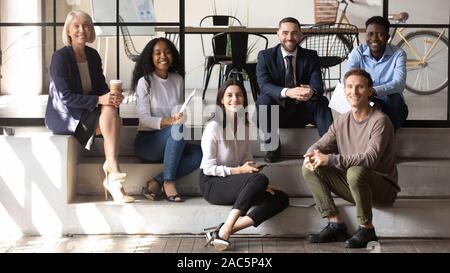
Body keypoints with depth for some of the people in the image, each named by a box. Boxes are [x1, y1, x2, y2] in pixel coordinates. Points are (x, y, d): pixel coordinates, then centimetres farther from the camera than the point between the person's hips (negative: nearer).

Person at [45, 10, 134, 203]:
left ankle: (111, 177, -28)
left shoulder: (93, 55, 7)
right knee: (108, 112, -28)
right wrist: (99, 100, -28)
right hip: (64, 116, -6)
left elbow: (101, 86, 10)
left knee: (112, 112, -26)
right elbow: (66, 97, -19)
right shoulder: (60, 57, -13)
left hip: (88, 112, 6)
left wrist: (111, 96, -14)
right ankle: (113, 170, -23)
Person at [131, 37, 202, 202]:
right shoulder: (144, 81, -6)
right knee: (177, 128, -34)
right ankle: (168, 182, -25)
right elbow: (144, 119, -14)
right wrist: (169, 121, -31)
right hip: (146, 142, -5)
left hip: (170, 143, 5)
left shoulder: (177, 79, 8)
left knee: (199, 153, -23)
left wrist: (182, 117, -11)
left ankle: (156, 182, -20)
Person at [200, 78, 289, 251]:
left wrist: (260, 185, -9)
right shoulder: (214, 127, -13)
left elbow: (248, 161, 9)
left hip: (236, 183, 8)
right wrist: (239, 170, -19)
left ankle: (225, 230, -24)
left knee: (281, 198, -10)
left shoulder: (245, 125, 8)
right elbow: (208, 168, -13)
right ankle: (224, 231, -32)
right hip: (212, 184, -8)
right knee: (260, 179, -30)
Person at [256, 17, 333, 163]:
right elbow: (264, 85, -20)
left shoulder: (311, 56, 1)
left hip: (302, 112, 1)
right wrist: (287, 92, -41)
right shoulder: (265, 56, -4)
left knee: (322, 101, -26)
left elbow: (318, 85, -12)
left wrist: (312, 92, -40)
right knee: (263, 100, -32)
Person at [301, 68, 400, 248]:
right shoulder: (342, 121, 6)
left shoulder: (379, 121, -16)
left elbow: (370, 159, -29)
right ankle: (335, 225, -6)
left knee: (355, 172, -38)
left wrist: (330, 159, -37)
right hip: (353, 187, 7)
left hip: (383, 188, -7)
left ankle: (366, 229, -17)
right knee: (310, 168, -6)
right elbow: (319, 146, 3)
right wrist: (311, 156, -23)